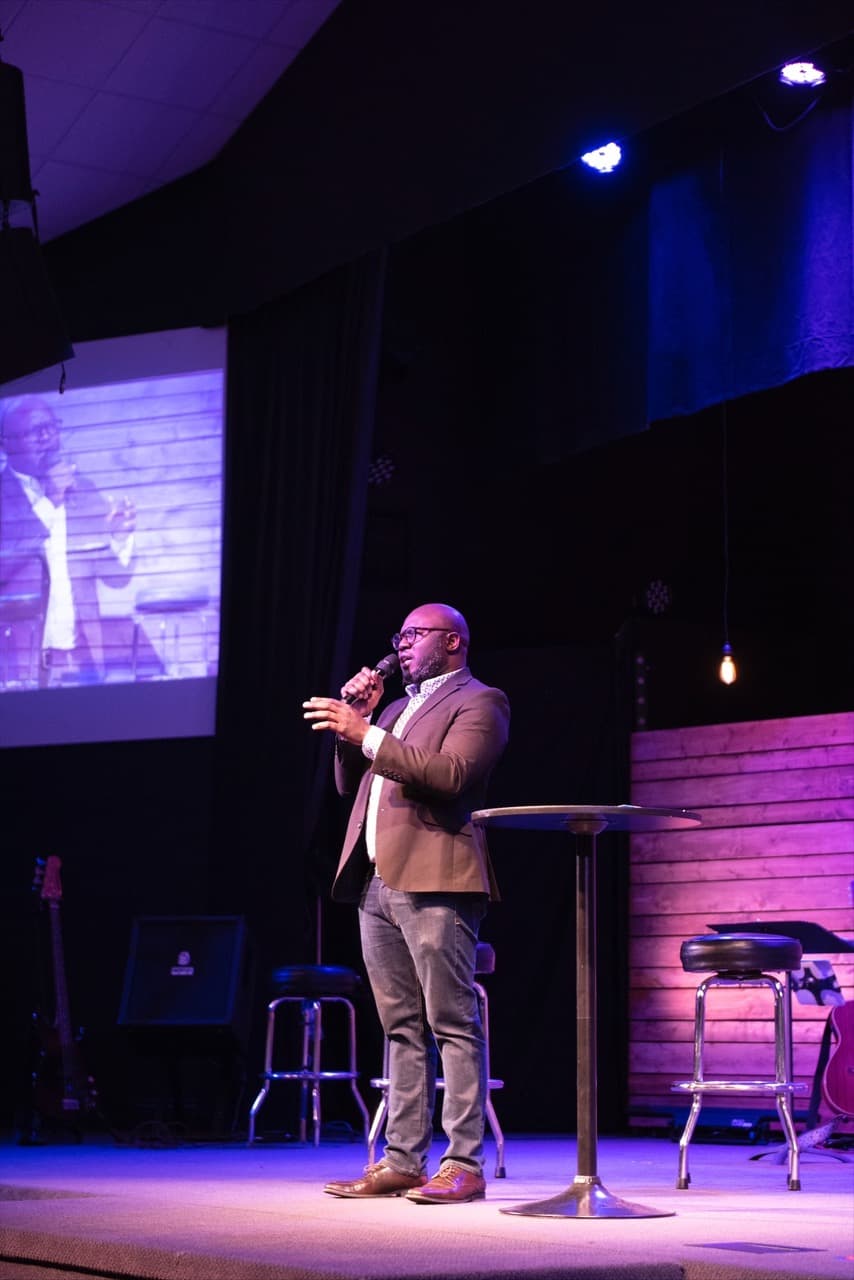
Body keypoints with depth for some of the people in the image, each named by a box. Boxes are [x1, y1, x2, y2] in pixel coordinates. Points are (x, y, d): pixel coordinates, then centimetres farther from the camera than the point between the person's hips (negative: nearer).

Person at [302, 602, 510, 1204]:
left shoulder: (478, 702, 0)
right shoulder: (398, 708, 26)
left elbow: (450, 774, -17)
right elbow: (350, 784, 23)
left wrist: (367, 734, -19)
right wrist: (355, 719, 9)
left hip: (433, 881, -8)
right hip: (377, 883, 9)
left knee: (453, 1025, -8)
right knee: (403, 1029, 9)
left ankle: (465, 1165, -8)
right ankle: (403, 1161, 10)